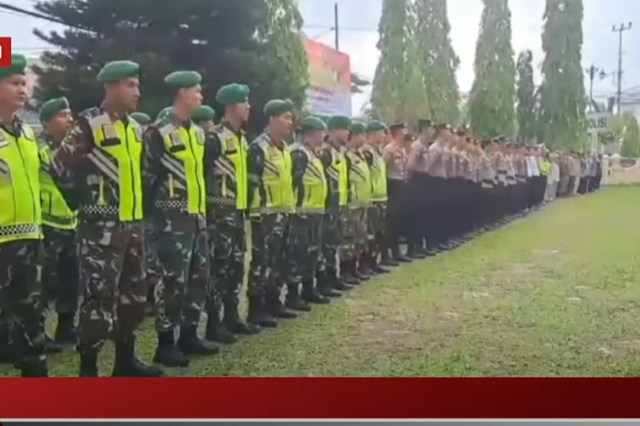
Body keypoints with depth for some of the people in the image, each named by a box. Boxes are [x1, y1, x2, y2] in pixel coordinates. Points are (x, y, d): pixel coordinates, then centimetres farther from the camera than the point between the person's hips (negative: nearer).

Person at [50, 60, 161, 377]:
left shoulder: (135, 128, 13)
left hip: (133, 223, 8)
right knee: (100, 296, -5)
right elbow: (59, 165, -9)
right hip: (101, 226, -8)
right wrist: (82, 200, 0)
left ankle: (126, 359, 25)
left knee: (134, 294, 12)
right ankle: (88, 368, 6)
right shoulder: (89, 124, -11)